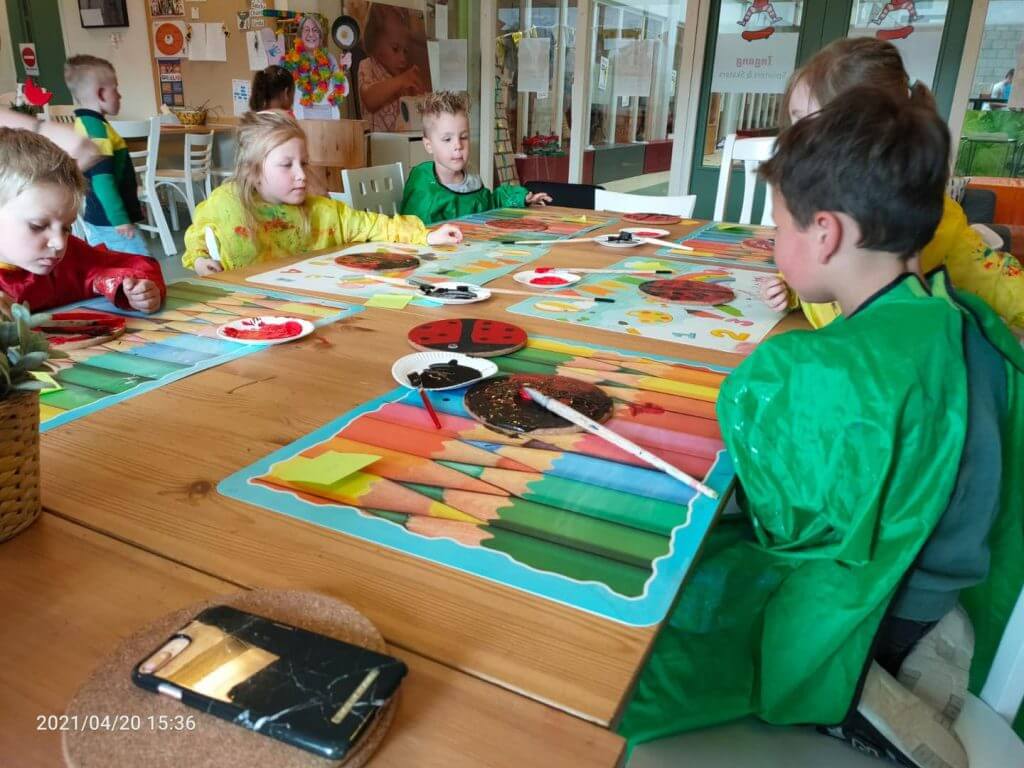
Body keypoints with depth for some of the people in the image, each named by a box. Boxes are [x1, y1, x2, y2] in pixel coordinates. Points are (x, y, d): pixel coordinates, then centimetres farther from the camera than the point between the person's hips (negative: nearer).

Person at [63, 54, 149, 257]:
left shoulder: (82, 125, 13)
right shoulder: (97, 128, -17)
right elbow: (102, 180, -24)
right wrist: (120, 219, -23)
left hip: (96, 218, 10)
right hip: (110, 221, -10)